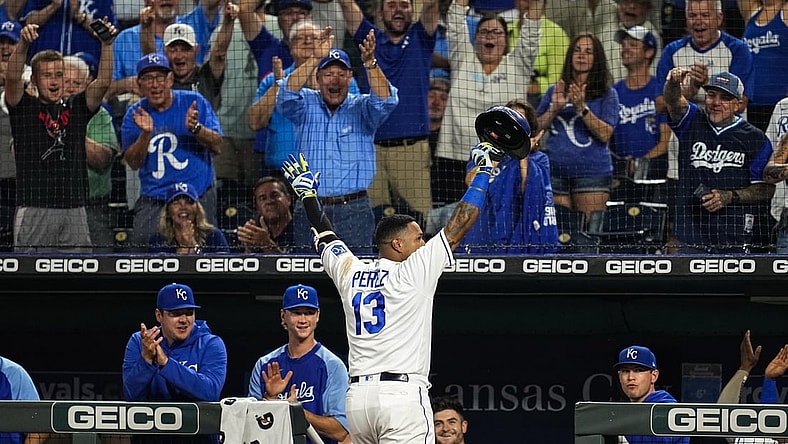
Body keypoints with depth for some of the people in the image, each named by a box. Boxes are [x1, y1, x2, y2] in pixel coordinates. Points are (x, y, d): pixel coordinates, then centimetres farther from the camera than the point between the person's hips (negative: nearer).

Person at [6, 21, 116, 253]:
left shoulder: (76, 109, 14)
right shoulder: (25, 108, 5)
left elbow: (103, 83, 2)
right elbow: (13, 79, -12)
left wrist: (107, 45, -12)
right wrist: (23, 44, -28)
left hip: (74, 210, 3)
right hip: (34, 208, -3)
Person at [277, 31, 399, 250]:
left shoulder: (362, 108, 7)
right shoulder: (306, 105, 9)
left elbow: (385, 100, -12)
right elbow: (287, 95, -11)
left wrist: (370, 62, -28)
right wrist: (316, 58, -22)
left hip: (353, 210, -1)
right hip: (310, 210, 1)